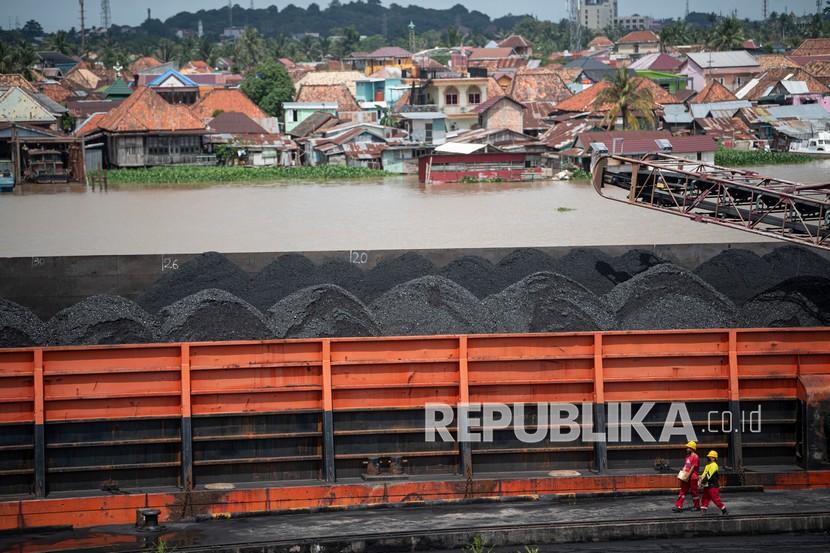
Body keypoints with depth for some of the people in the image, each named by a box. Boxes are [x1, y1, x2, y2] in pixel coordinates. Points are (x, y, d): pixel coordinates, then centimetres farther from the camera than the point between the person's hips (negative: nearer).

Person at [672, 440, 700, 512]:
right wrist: (682, 473, 7)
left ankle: (697, 506, 15)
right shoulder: (688, 456, 15)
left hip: (692, 477, -9)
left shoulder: (695, 457, -14)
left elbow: (693, 467, -19)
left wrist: (688, 475, -21)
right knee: (683, 491, 5)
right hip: (686, 477, 9)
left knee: (694, 491, 2)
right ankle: (678, 506, 4)